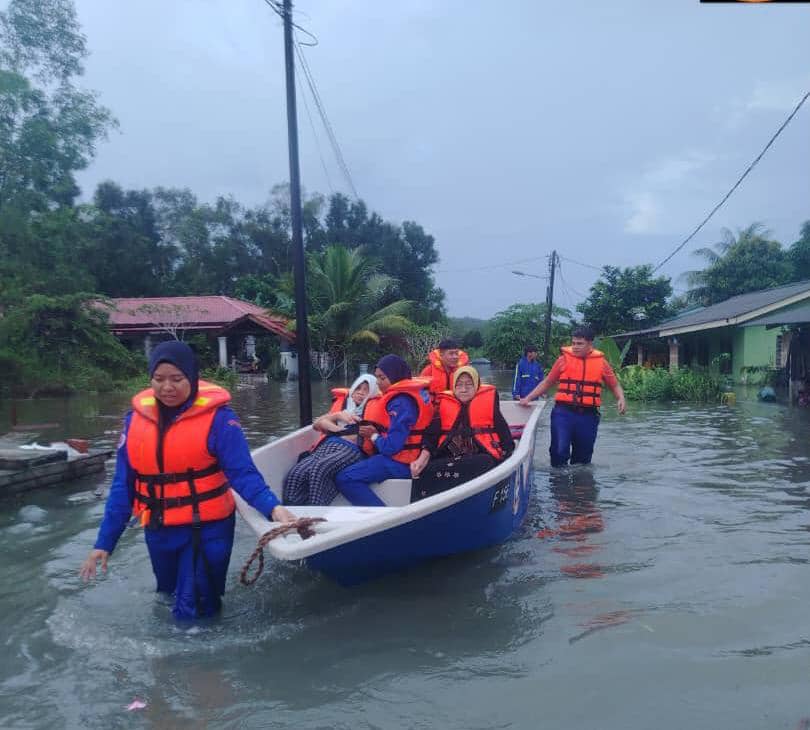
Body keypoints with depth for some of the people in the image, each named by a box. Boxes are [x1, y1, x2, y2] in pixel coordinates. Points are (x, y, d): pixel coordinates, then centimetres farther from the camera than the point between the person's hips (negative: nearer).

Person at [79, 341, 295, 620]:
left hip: (207, 528, -5)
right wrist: (104, 542, 3)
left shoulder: (217, 417, -16)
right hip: (159, 531, 5)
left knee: (193, 613, 2)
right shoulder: (135, 418, -2)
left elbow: (243, 473, -21)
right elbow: (123, 484, 3)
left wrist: (272, 507, -38)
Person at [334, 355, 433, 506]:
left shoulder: (401, 403, -21)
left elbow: (391, 446, -23)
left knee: (343, 478, -16)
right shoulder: (413, 392, 8)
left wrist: (374, 436, -5)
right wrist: (374, 432, 2)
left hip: (399, 462, -10)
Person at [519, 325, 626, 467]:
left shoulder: (600, 361, 6)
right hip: (563, 412, -2)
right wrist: (528, 398, 5)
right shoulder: (564, 359, 4)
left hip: (588, 416, 2)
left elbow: (615, 385, 14)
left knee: (583, 456, 11)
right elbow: (547, 383, 12)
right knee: (559, 451, -14)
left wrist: (621, 399, -7)